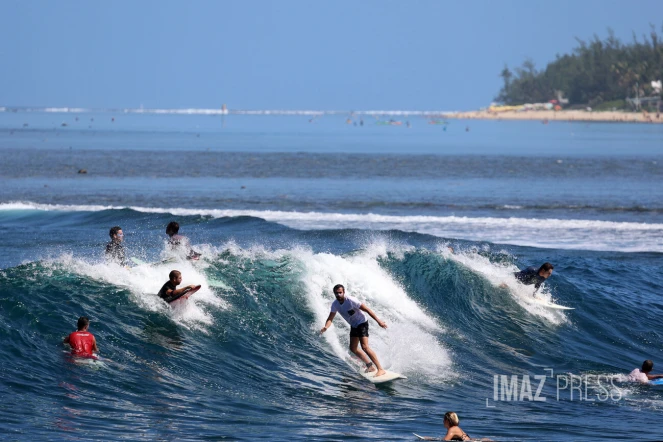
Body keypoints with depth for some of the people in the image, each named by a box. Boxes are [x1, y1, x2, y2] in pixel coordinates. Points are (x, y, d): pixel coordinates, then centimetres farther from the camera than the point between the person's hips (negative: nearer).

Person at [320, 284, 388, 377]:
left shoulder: (350, 301, -27)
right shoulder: (335, 305, -7)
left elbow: (367, 310, -22)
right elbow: (330, 319, -4)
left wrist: (378, 321, -22)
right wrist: (326, 327, -28)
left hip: (362, 323, -8)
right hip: (353, 326, 8)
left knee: (364, 346, -22)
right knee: (353, 348, 13)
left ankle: (380, 369, -23)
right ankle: (370, 366, 29)